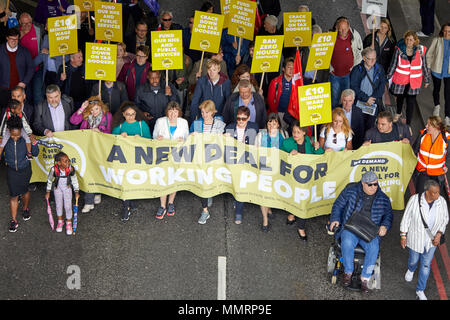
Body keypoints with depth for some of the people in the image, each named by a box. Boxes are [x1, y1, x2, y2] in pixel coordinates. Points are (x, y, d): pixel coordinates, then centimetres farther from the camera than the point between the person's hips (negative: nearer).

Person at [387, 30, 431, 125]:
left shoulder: (420, 50, -6)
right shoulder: (399, 49, -8)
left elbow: (424, 65, 4)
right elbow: (393, 64, 0)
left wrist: (427, 79, 11)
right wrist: (388, 77, 3)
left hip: (414, 81, -1)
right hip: (400, 80, 1)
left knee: (411, 102, -1)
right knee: (400, 97, 21)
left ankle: (408, 124, 9)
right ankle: (398, 113, 51)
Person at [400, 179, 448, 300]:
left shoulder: (441, 202, -17)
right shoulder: (415, 200, -24)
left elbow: (444, 219, -2)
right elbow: (406, 218, -11)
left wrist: (439, 234, -14)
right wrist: (403, 236, -6)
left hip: (431, 239, 1)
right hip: (416, 238, -1)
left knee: (426, 264, 12)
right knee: (414, 259, 22)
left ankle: (420, 290, 31)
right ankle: (411, 270, 61)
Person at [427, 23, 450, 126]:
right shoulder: (437, 41, -8)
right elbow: (429, 54, 1)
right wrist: (428, 67, 0)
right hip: (437, 70, 1)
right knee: (436, 89, 22)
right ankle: (437, 106, 50)